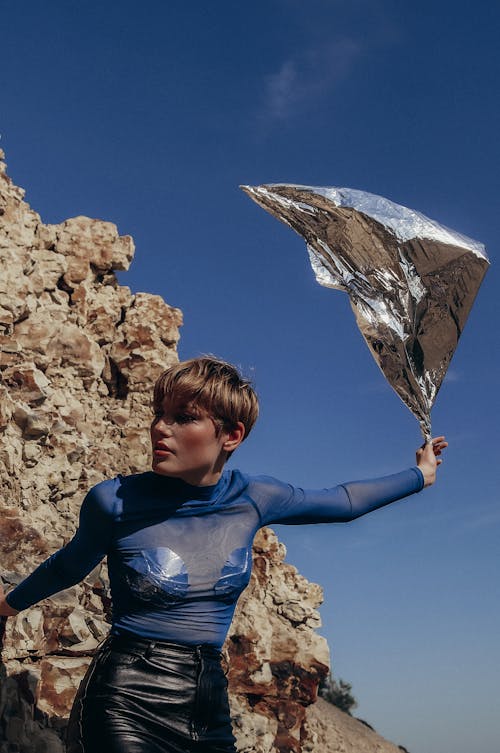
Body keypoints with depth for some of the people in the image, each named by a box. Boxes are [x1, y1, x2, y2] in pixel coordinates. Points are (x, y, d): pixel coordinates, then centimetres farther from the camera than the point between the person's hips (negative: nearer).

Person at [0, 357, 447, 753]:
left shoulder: (252, 500, -4)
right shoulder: (116, 502, -12)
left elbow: (344, 502, 14)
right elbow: (71, 565, 10)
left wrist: (419, 475, 25)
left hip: (209, 709, 4)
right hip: (124, 705, -3)